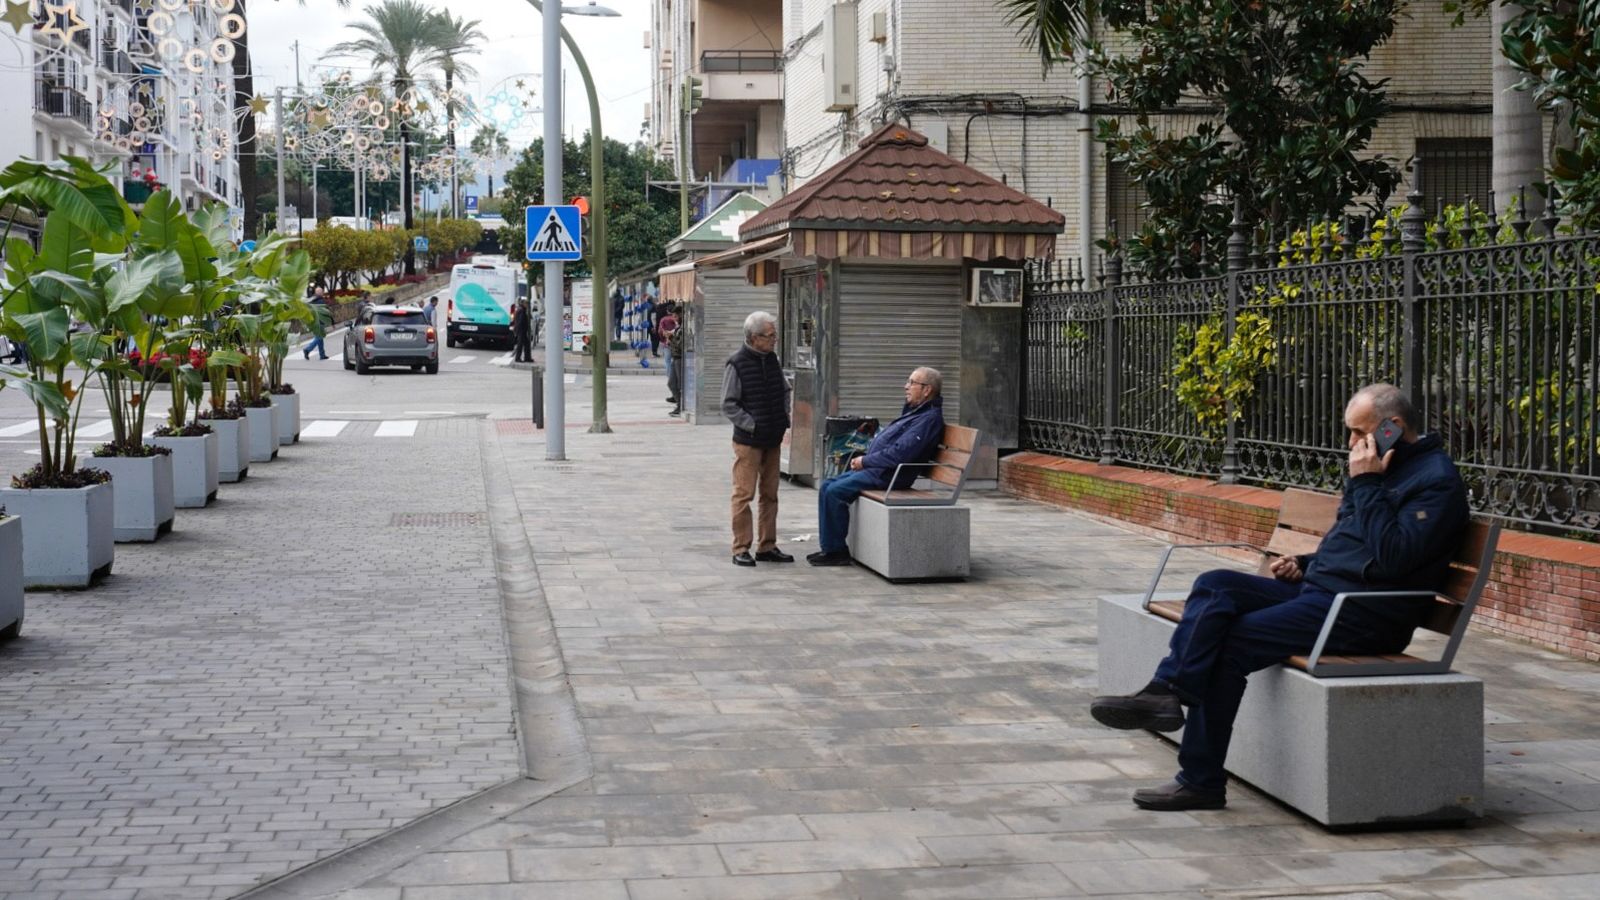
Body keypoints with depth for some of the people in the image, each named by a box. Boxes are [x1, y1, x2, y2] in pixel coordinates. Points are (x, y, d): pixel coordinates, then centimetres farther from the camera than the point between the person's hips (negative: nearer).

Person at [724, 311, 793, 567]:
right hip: (748, 440, -7)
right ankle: (741, 548, 1)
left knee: (770, 495, 10)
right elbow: (728, 405, -11)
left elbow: (784, 391, 23)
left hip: (773, 440, 7)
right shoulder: (737, 364, -11)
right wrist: (752, 425, -15)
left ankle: (767, 546, 18)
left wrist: (784, 419, 10)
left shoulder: (772, 361, 9)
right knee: (744, 494, -4)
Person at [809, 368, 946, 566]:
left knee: (835, 491, -20)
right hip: (874, 469, 11)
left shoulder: (930, 419, -15)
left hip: (887, 475, -11)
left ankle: (836, 551, -10)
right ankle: (830, 547, 6)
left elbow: (900, 453, -24)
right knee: (828, 486, 7)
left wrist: (865, 461, -15)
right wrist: (864, 458, 9)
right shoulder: (915, 412, 19)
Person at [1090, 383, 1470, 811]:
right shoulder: (1382, 469, 20)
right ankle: (1165, 691, -24)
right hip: (1318, 589, 10)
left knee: (1230, 643, -18)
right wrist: (1305, 564, 12)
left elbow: (1394, 558, -23)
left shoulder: (1437, 480, -10)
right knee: (1216, 585, -9)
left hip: (1365, 614, -10)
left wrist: (1366, 485, -19)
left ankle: (1201, 782, -13)